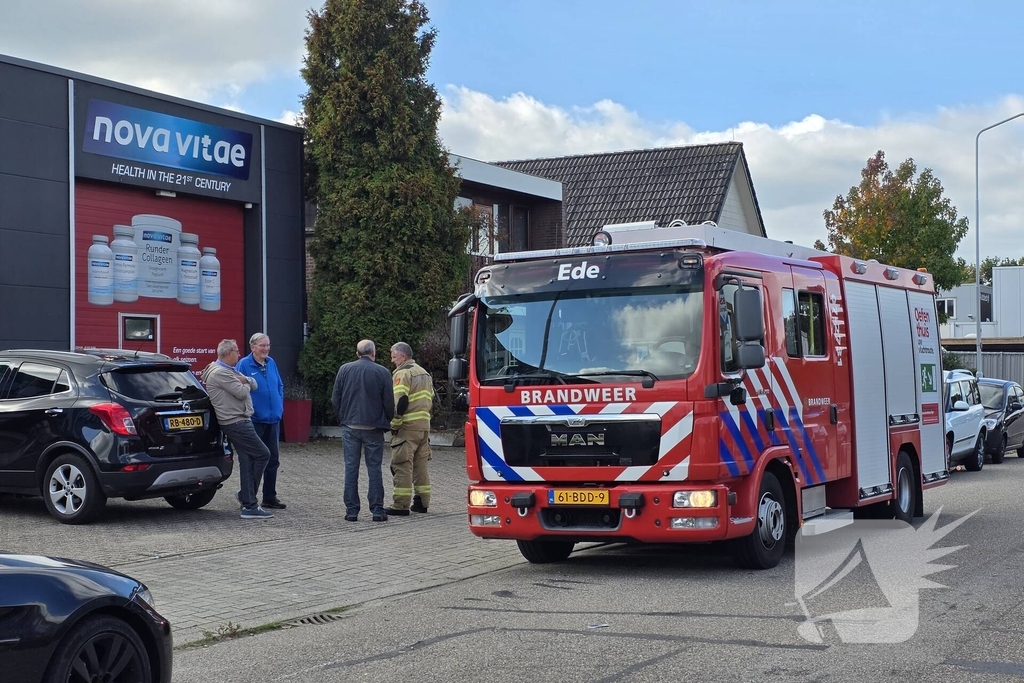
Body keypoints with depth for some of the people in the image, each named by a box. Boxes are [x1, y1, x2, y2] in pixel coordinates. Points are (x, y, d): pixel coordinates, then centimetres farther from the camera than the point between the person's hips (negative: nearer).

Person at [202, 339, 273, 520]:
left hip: (240, 421, 10)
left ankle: (249, 505, 9)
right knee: (262, 454, -7)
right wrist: (244, 384, 3)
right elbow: (242, 392, -19)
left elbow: (254, 384, 16)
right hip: (236, 422, -10)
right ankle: (247, 498, -1)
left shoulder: (231, 371, 20)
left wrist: (245, 380, -6)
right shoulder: (220, 373, -14)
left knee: (247, 462, 7)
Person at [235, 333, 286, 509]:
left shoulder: (271, 363, 8)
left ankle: (270, 497, 21)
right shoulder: (244, 365, -10)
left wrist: (280, 407, 7)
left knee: (273, 459, 11)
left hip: (273, 419, 6)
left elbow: (280, 386, 17)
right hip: (255, 420, -6)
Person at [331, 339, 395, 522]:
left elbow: (335, 399, 4)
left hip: (350, 426, 2)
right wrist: (387, 420, 15)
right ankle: (377, 510, 3)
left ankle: (351, 510, 4)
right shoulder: (382, 372, -5)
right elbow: (389, 402, -3)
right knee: (374, 468, 4)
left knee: (351, 468, 5)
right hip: (373, 427, -2)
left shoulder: (344, 370, 2)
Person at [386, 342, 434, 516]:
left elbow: (400, 402, -18)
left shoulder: (402, 373, -10)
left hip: (407, 426, -9)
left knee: (402, 466, -6)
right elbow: (431, 400, 20)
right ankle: (422, 502, 16)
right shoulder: (424, 373, 19)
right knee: (420, 465, 14)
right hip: (424, 426, 9)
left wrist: (394, 425, -11)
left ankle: (401, 505, -7)